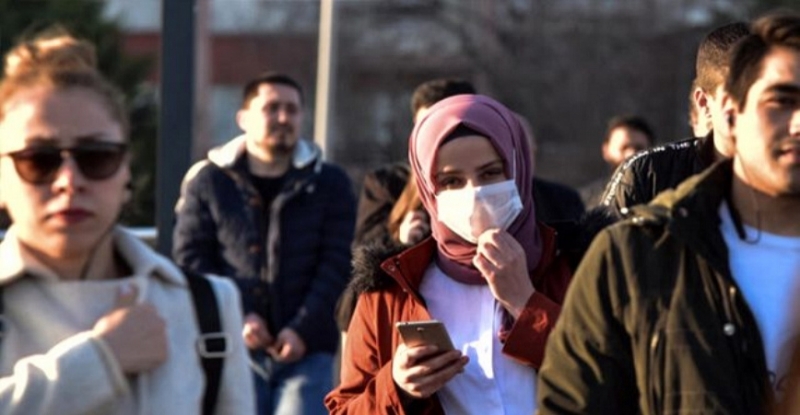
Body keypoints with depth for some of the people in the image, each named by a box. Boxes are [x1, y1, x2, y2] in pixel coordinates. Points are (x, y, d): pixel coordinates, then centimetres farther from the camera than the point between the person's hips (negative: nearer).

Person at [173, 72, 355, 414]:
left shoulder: (329, 184, 11)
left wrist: (303, 329, -11)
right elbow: (189, 259, 3)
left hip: (307, 350, 0)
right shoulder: (207, 181, 9)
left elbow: (337, 264, 2)